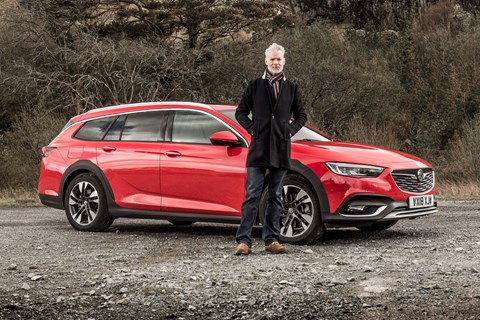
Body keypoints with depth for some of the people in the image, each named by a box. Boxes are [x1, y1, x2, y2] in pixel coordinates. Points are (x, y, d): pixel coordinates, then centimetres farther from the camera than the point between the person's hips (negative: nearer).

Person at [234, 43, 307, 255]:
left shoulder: (292, 88, 11)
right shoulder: (254, 86, 6)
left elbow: (301, 115, 19)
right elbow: (240, 112, 11)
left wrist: (290, 130, 3)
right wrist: (252, 128, -2)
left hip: (281, 150, 2)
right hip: (258, 148, -2)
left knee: (275, 197, 7)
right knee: (252, 195, -6)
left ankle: (271, 240, 13)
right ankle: (243, 241, -7)